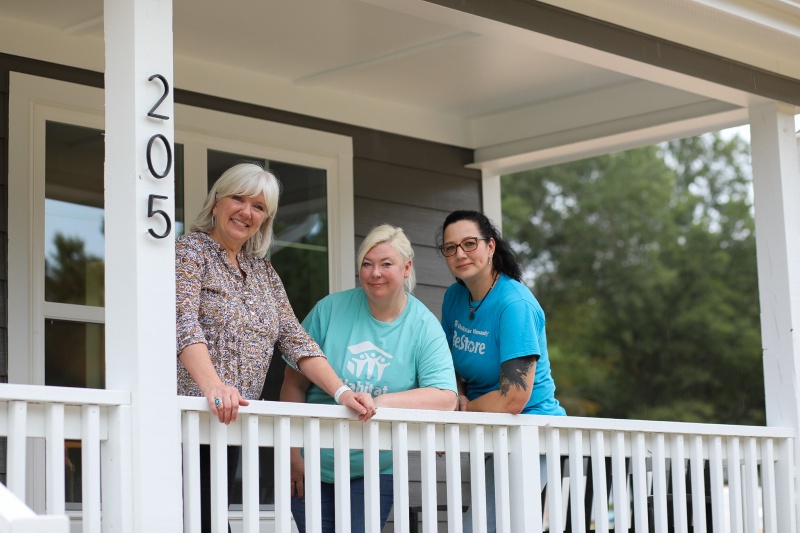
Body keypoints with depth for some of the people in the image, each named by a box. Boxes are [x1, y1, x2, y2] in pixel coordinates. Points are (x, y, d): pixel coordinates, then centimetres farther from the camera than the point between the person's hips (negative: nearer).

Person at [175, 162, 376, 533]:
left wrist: (341, 391, -4)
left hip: (231, 420, 6)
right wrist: (213, 386, -34)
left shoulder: (262, 271, 19)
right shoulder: (190, 251, -1)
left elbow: (294, 339, 11)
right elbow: (184, 324, -17)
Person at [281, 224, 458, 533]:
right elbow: (294, 383, -1)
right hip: (313, 467, 1)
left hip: (374, 472, 0)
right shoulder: (330, 309, -5)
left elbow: (445, 397, -17)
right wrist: (293, 456, -5)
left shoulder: (425, 328, -5)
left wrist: (383, 402, -32)